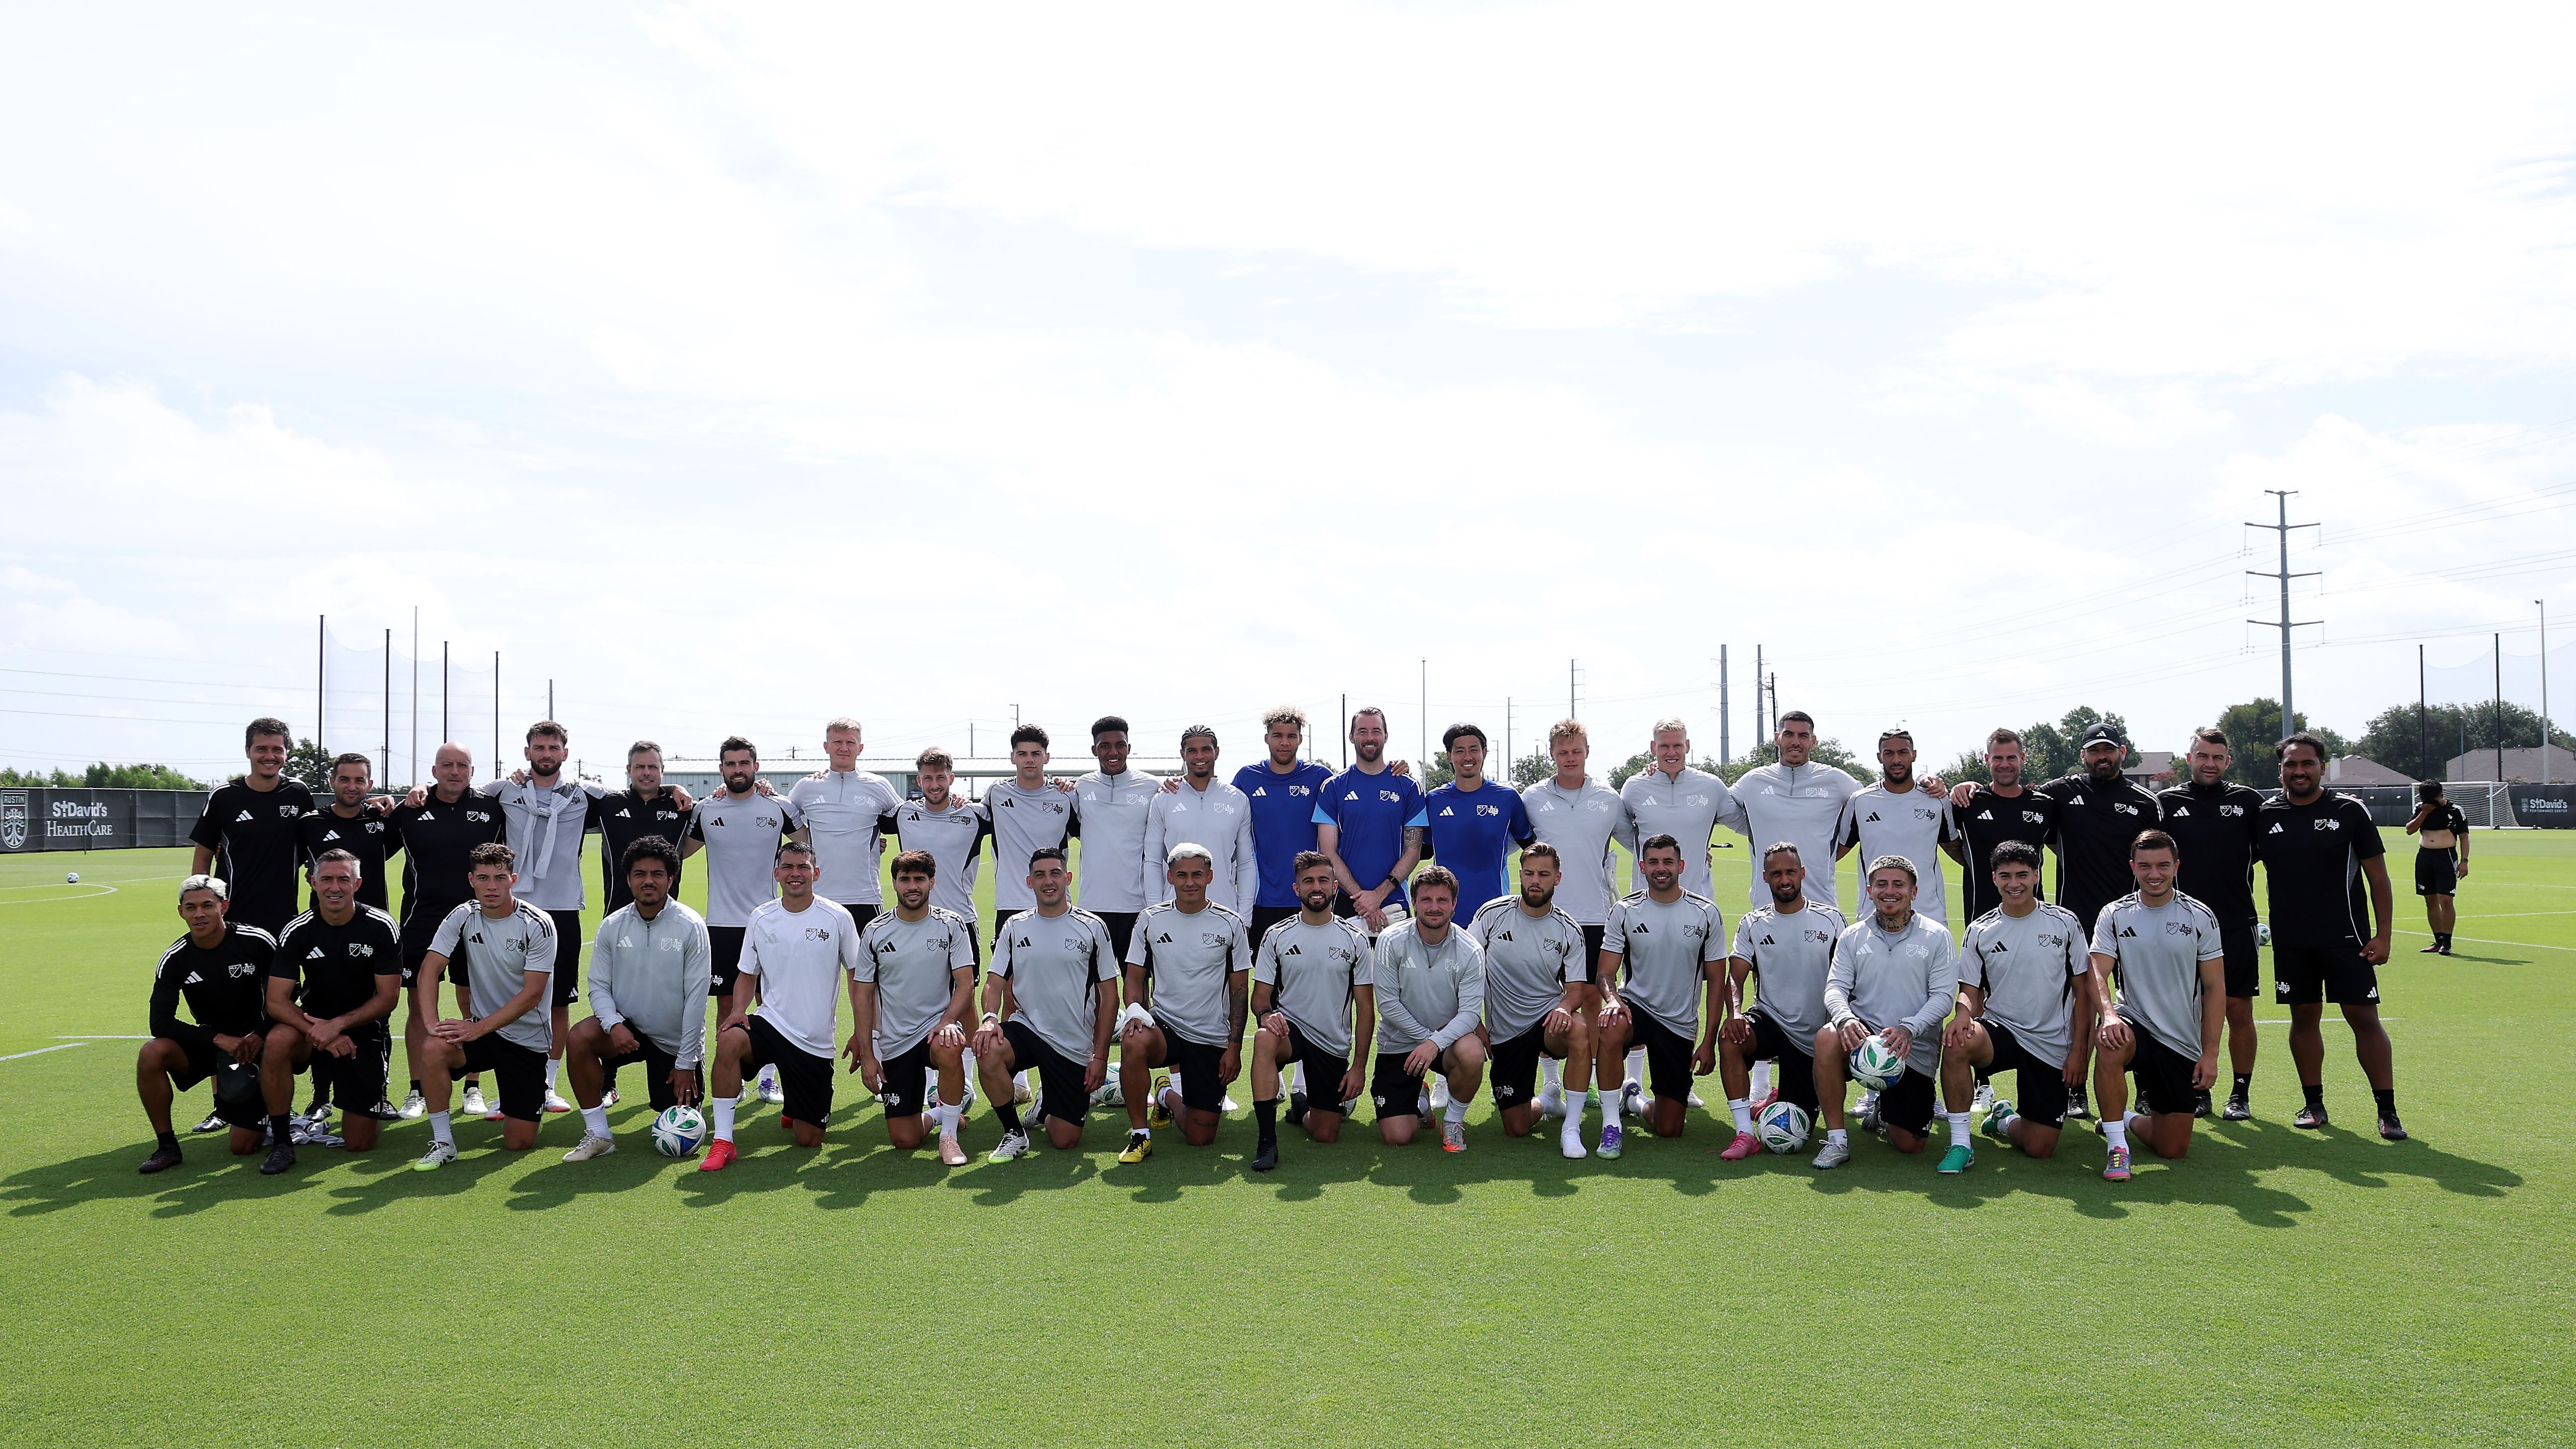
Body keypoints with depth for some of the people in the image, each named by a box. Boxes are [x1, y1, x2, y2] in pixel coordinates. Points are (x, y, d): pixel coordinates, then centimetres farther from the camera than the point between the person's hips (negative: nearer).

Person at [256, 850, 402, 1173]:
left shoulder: (382, 928, -11)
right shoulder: (297, 931, -9)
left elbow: (388, 997, -11)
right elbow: (276, 1001, -13)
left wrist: (338, 1024, -24)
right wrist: (317, 1031, -28)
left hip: (364, 1031, -1)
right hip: (313, 1025, 1)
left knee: (361, 1144, -5)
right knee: (277, 1041, -36)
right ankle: (281, 1141, -18)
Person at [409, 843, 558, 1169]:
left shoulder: (538, 925, -14)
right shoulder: (463, 917, -2)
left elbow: (532, 994, -18)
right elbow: (430, 968, -7)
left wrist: (479, 1028, -25)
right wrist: (431, 1021, -23)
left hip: (528, 1039, -3)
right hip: (480, 1028, 3)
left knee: (519, 1142, -7)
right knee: (433, 1048, -32)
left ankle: (517, 1105, 31)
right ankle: (442, 1142, -15)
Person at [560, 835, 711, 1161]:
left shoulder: (691, 926, -12)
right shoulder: (612, 926, -3)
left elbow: (696, 996, -11)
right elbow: (599, 986, 0)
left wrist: (686, 1063, -12)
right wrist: (613, 1024, -22)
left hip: (676, 1040, -2)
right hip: (628, 1030, 2)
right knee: (580, 1038, -30)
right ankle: (597, 1134, -14)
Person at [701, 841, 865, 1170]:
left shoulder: (838, 917, -4)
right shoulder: (760, 917, 2)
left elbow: (856, 977, 2)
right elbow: (748, 976, 11)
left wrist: (862, 1036, -3)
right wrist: (738, 1010, -9)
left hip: (816, 1042, -1)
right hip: (770, 1025, 1)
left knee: (809, 1140, 1)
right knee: (729, 1040, -35)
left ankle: (793, 1113, 39)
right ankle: (723, 1142, -24)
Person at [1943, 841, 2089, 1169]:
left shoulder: (2065, 923, 0)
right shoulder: (1979, 931, 2)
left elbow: (2083, 990, 4)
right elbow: (1971, 992, 3)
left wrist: (2079, 1050, -3)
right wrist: (1964, 1013, -22)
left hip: (2052, 1045, 0)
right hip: (2000, 1031, 0)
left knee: (2040, 1148, -4)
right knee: (1956, 1043, -37)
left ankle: (2005, 1121, 33)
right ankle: (1961, 1143, -22)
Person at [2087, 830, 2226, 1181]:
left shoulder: (2201, 917, -1)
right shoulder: (2114, 915, -2)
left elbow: (2215, 988, 1)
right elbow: (2097, 973, -11)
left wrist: (2210, 1054, -5)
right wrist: (2109, 1013, -32)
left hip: (2182, 1043, 1)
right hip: (2133, 1023, -1)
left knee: (2174, 1149, -2)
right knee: (2111, 1045, -40)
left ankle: (2130, 1120, 33)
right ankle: (2117, 1145, -23)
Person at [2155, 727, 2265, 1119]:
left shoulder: (2249, 801, 3)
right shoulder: (2167, 802, 3)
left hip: (2237, 925, 0)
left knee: (2240, 1012, 4)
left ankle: (2241, 1093, 16)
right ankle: (2199, 1090, 18)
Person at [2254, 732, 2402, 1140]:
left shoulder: (2350, 811, -2)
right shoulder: (2265, 816, 4)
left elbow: (2378, 875, 0)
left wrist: (2383, 934, -5)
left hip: (2346, 938, -2)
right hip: (2290, 941, 2)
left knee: (2364, 1018, -3)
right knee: (2304, 1018, 8)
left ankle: (2387, 1111, 4)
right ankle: (2314, 1104, 19)